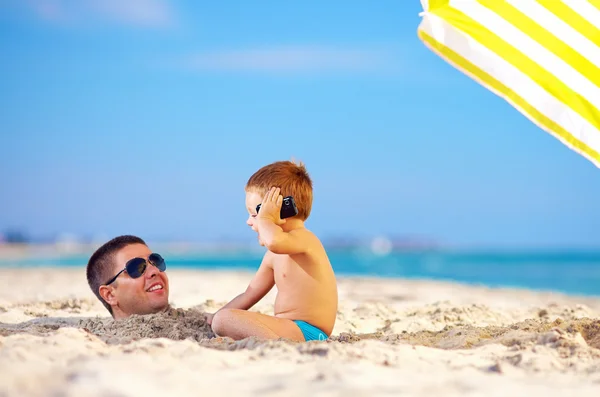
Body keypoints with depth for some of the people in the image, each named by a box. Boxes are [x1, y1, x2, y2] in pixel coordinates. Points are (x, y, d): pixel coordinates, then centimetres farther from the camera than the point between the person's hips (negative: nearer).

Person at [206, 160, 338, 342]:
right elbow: (250, 294, 26)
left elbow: (274, 241, -38)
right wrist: (213, 317, 21)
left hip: (305, 332, -11)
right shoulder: (274, 256, 20)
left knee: (224, 320, -26)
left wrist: (265, 217, -17)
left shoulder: (302, 238, -12)